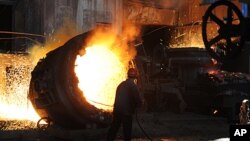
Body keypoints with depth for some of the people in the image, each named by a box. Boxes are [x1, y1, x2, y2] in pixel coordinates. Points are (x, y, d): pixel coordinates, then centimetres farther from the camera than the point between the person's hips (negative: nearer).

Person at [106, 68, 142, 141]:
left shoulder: (121, 84, 11)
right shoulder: (132, 85, -9)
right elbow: (138, 100, -12)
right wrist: (135, 105, 11)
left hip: (117, 110, 6)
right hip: (126, 112, -6)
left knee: (113, 129, 12)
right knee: (127, 132, 4)